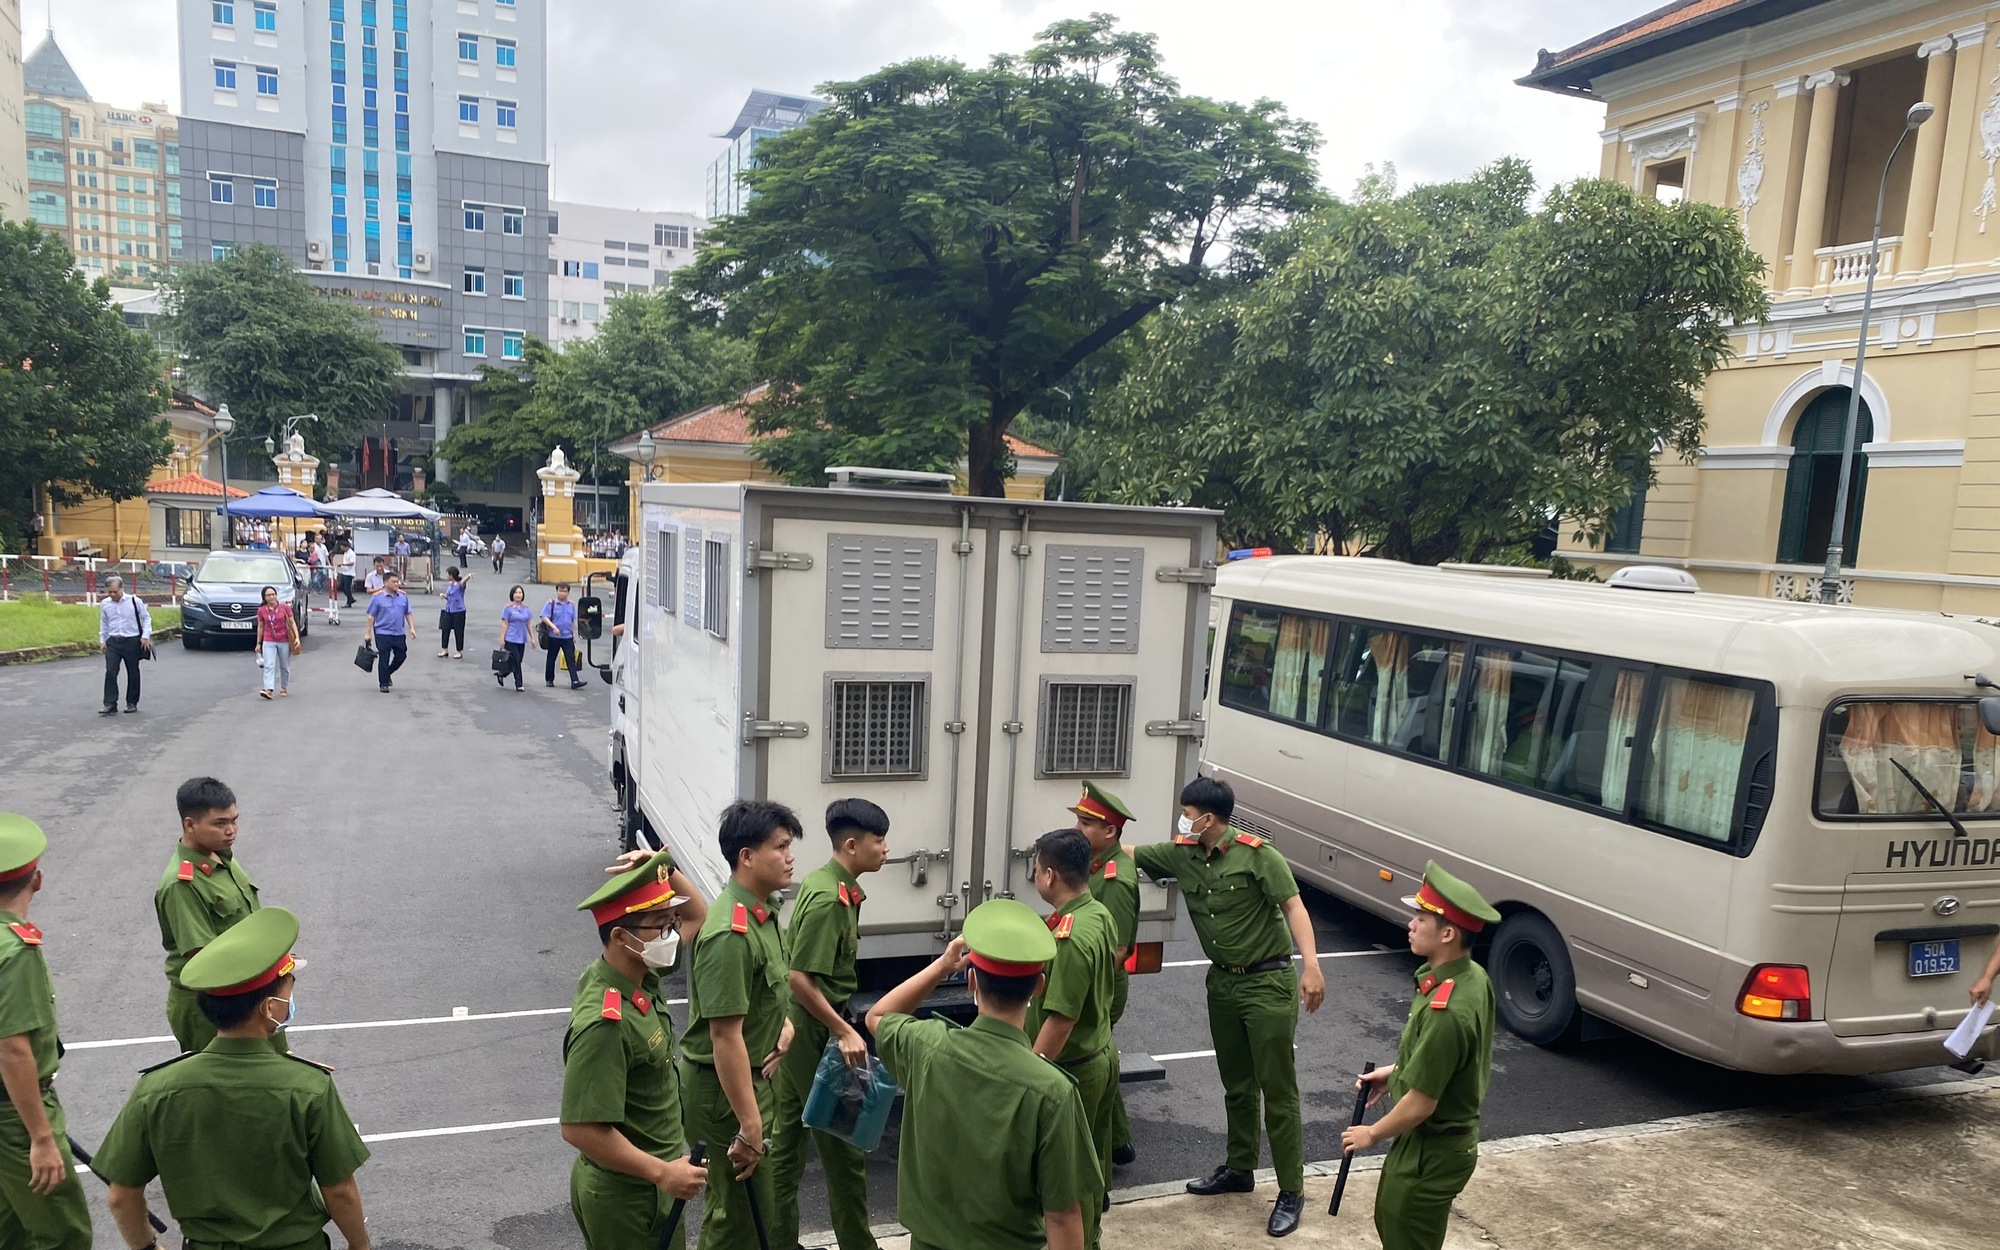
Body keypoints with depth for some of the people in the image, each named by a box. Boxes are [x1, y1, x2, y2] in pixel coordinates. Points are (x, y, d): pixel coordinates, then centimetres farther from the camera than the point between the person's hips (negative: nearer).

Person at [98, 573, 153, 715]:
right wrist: (102, 640, 12)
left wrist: (145, 636, -5)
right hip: (113, 641, 2)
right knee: (110, 672, -8)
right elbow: (103, 623, 14)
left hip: (132, 641, -2)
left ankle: (132, 703, 19)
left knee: (133, 673, 7)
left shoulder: (134, 601, -8)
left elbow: (146, 618, 1)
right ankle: (110, 704, -7)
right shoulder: (104, 603, 1)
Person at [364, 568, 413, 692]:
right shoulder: (378, 597, -7)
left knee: (401, 656, 9)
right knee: (384, 659, 2)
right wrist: (368, 633, -3)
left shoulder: (403, 597, 3)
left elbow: (408, 613, 12)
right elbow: (371, 616, -3)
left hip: (399, 633, 4)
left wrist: (411, 627, 4)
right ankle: (383, 683, 14)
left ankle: (387, 674, 33)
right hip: (383, 633, -4)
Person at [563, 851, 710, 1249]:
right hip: (627, 1195, -9)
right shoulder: (605, 1023, -30)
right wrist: (663, 1172, -24)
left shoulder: (639, 978, -3)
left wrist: (668, 870, -8)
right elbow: (580, 1128, -30)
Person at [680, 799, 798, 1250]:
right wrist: (750, 1127, -27)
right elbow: (726, 1036, -29)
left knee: (734, 1205, 24)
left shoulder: (763, 910, 2)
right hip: (723, 1089, -9)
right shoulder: (731, 935, -28)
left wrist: (784, 1022, 0)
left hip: (754, 1075, 9)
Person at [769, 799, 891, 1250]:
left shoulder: (826, 883, 6)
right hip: (813, 1032, -9)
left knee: (788, 1142, 16)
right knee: (842, 1145, 4)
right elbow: (801, 979, -26)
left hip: (802, 1030, 10)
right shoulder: (830, 899, -23)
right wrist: (844, 1032, -22)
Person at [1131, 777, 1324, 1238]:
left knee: (1278, 1090, -1)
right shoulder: (1182, 854, 0)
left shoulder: (1256, 854, -17)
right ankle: (1239, 1169, 34)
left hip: (1268, 983, -6)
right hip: (1222, 982, 7)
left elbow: (1293, 907, -18)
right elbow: (1130, 854, 9)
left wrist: (1311, 965, -27)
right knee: (1236, 1084, 19)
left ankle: (1291, 1192, 9)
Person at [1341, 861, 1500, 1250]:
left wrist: (1372, 1133, -10)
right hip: (1453, 1135, 9)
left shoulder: (1446, 1011, -35)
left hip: (1431, 1152, -9)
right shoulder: (1472, 977, -5)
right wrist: (1396, 1071, 11)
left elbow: (1421, 1104, -26)